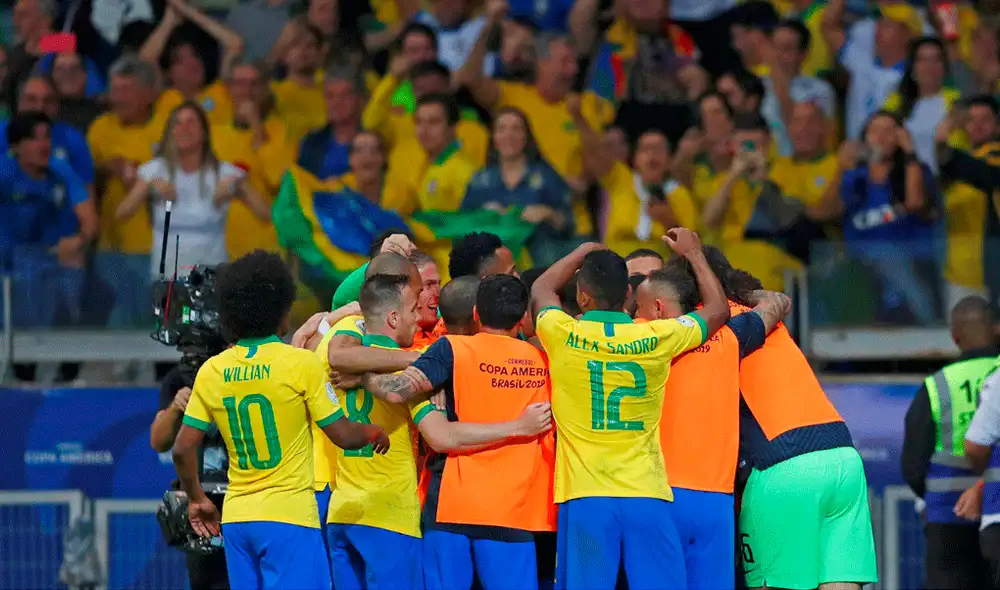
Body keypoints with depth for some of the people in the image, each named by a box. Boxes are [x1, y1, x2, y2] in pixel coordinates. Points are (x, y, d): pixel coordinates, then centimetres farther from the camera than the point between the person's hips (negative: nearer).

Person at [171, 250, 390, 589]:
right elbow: (342, 435, -5)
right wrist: (374, 433, 16)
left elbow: (183, 449, 5)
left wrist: (196, 499, 19)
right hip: (289, 515, -5)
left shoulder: (212, 371, 4)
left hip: (236, 517, 5)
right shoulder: (301, 364, -8)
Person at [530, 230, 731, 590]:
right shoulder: (656, 338, -1)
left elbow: (541, 290, 23)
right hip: (647, 497, 1)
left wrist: (584, 251, 36)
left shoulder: (564, 337, -2)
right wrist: (693, 253, 32)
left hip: (585, 499, -1)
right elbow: (718, 310, 19)